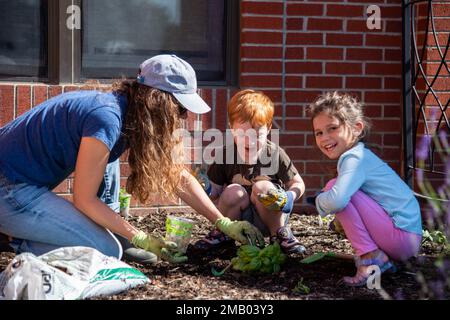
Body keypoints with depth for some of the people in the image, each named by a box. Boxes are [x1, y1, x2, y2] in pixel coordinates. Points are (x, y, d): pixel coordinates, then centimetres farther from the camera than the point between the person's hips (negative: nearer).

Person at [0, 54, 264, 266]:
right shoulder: (108, 119, -24)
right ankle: (22, 241, 1)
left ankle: (112, 237, 11)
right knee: (107, 251, -13)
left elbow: (179, 177, 10)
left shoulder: (132, 113, 4)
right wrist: (141, 239, -13)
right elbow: (85, 199, -18)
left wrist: (224, 223, 8)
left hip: (31, 180, 10)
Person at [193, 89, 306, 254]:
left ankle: (280, 233, -6)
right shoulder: (226, 155, -11)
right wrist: (207, 190, -26)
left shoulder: (275, 154, -13)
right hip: (239, 219, 2)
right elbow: (216, 190, -3)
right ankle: (221, 232, 2)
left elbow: (298, 184, -3)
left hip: (270, 216, -1)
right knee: (233, 192, -27)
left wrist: (289, 197, -25)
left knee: (263, 187, -28)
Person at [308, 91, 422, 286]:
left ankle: (371, 257, -11)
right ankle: (380, 258, 12)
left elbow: (336, 200, -31)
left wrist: (320, 201, -9)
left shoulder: (355, 159, -15)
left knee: (333, 187, -14)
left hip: (403, 237, -10)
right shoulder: (360, 155, 16)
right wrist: (343, 222, 7)